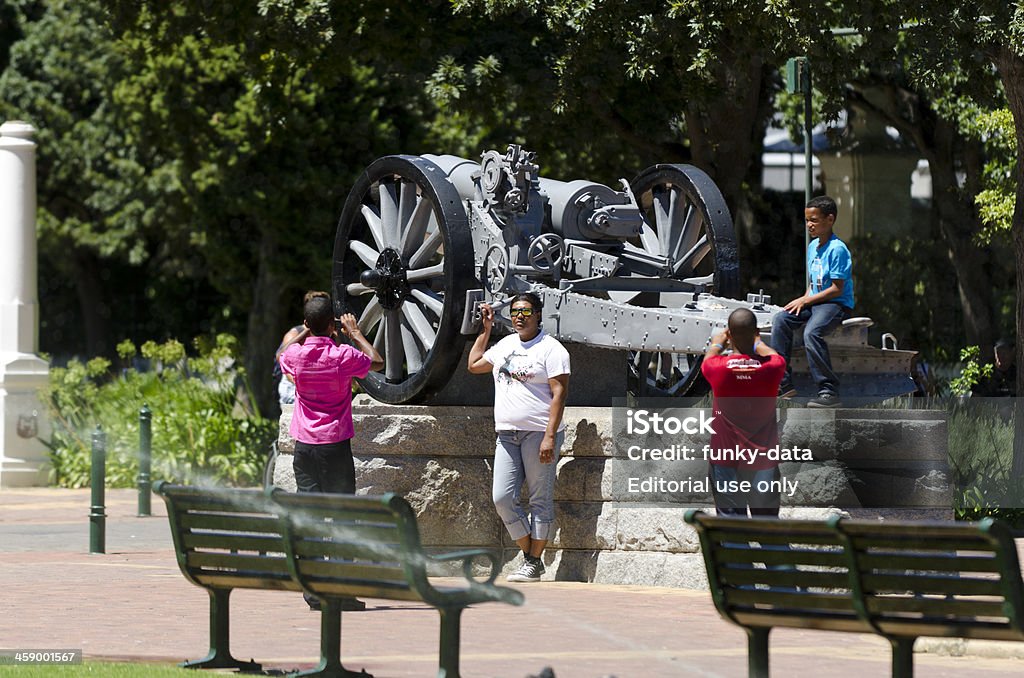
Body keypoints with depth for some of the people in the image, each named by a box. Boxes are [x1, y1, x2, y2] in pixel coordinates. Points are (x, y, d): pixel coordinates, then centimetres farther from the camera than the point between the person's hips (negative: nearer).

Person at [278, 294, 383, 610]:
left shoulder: (296, 355, -3)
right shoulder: (342, 356, -11)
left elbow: (283, 356, 24)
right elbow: (377, 361, 8)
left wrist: (305, 333, 23)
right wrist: (355, 333, 16)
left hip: (305, 445, 3)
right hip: (335, 443, -3)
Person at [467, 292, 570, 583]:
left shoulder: (551, 349, -4)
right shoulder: (506, 345, 17)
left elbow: (559, 393, -11)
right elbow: (474, 365, 33)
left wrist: (549, 436, -18)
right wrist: (485, 330, 27)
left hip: (539, 434, -7)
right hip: (507, 435, 7)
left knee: (540, 500, -2)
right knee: (502, 498, -1)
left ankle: (534, 562, 2)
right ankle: (529, 554, 10)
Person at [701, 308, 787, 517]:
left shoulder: (717, 368, -14)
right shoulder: (772, 367, -11)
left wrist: (718, 342, 36)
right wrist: (756, 342, 38)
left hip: (726, 459, -1)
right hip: (763, 459, 1)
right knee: (766, 515, 11)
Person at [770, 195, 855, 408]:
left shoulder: (837, 249, -13)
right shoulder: (813, 247, 14)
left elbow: (837, 289, -16)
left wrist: (805, 301, -14)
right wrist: (803, 300, 3)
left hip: (838, 304, -9)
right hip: (815, 302, 9)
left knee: (812, 332, -33)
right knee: (780, 320, -12)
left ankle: (829, 392, -33)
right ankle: (783, 385, -13)